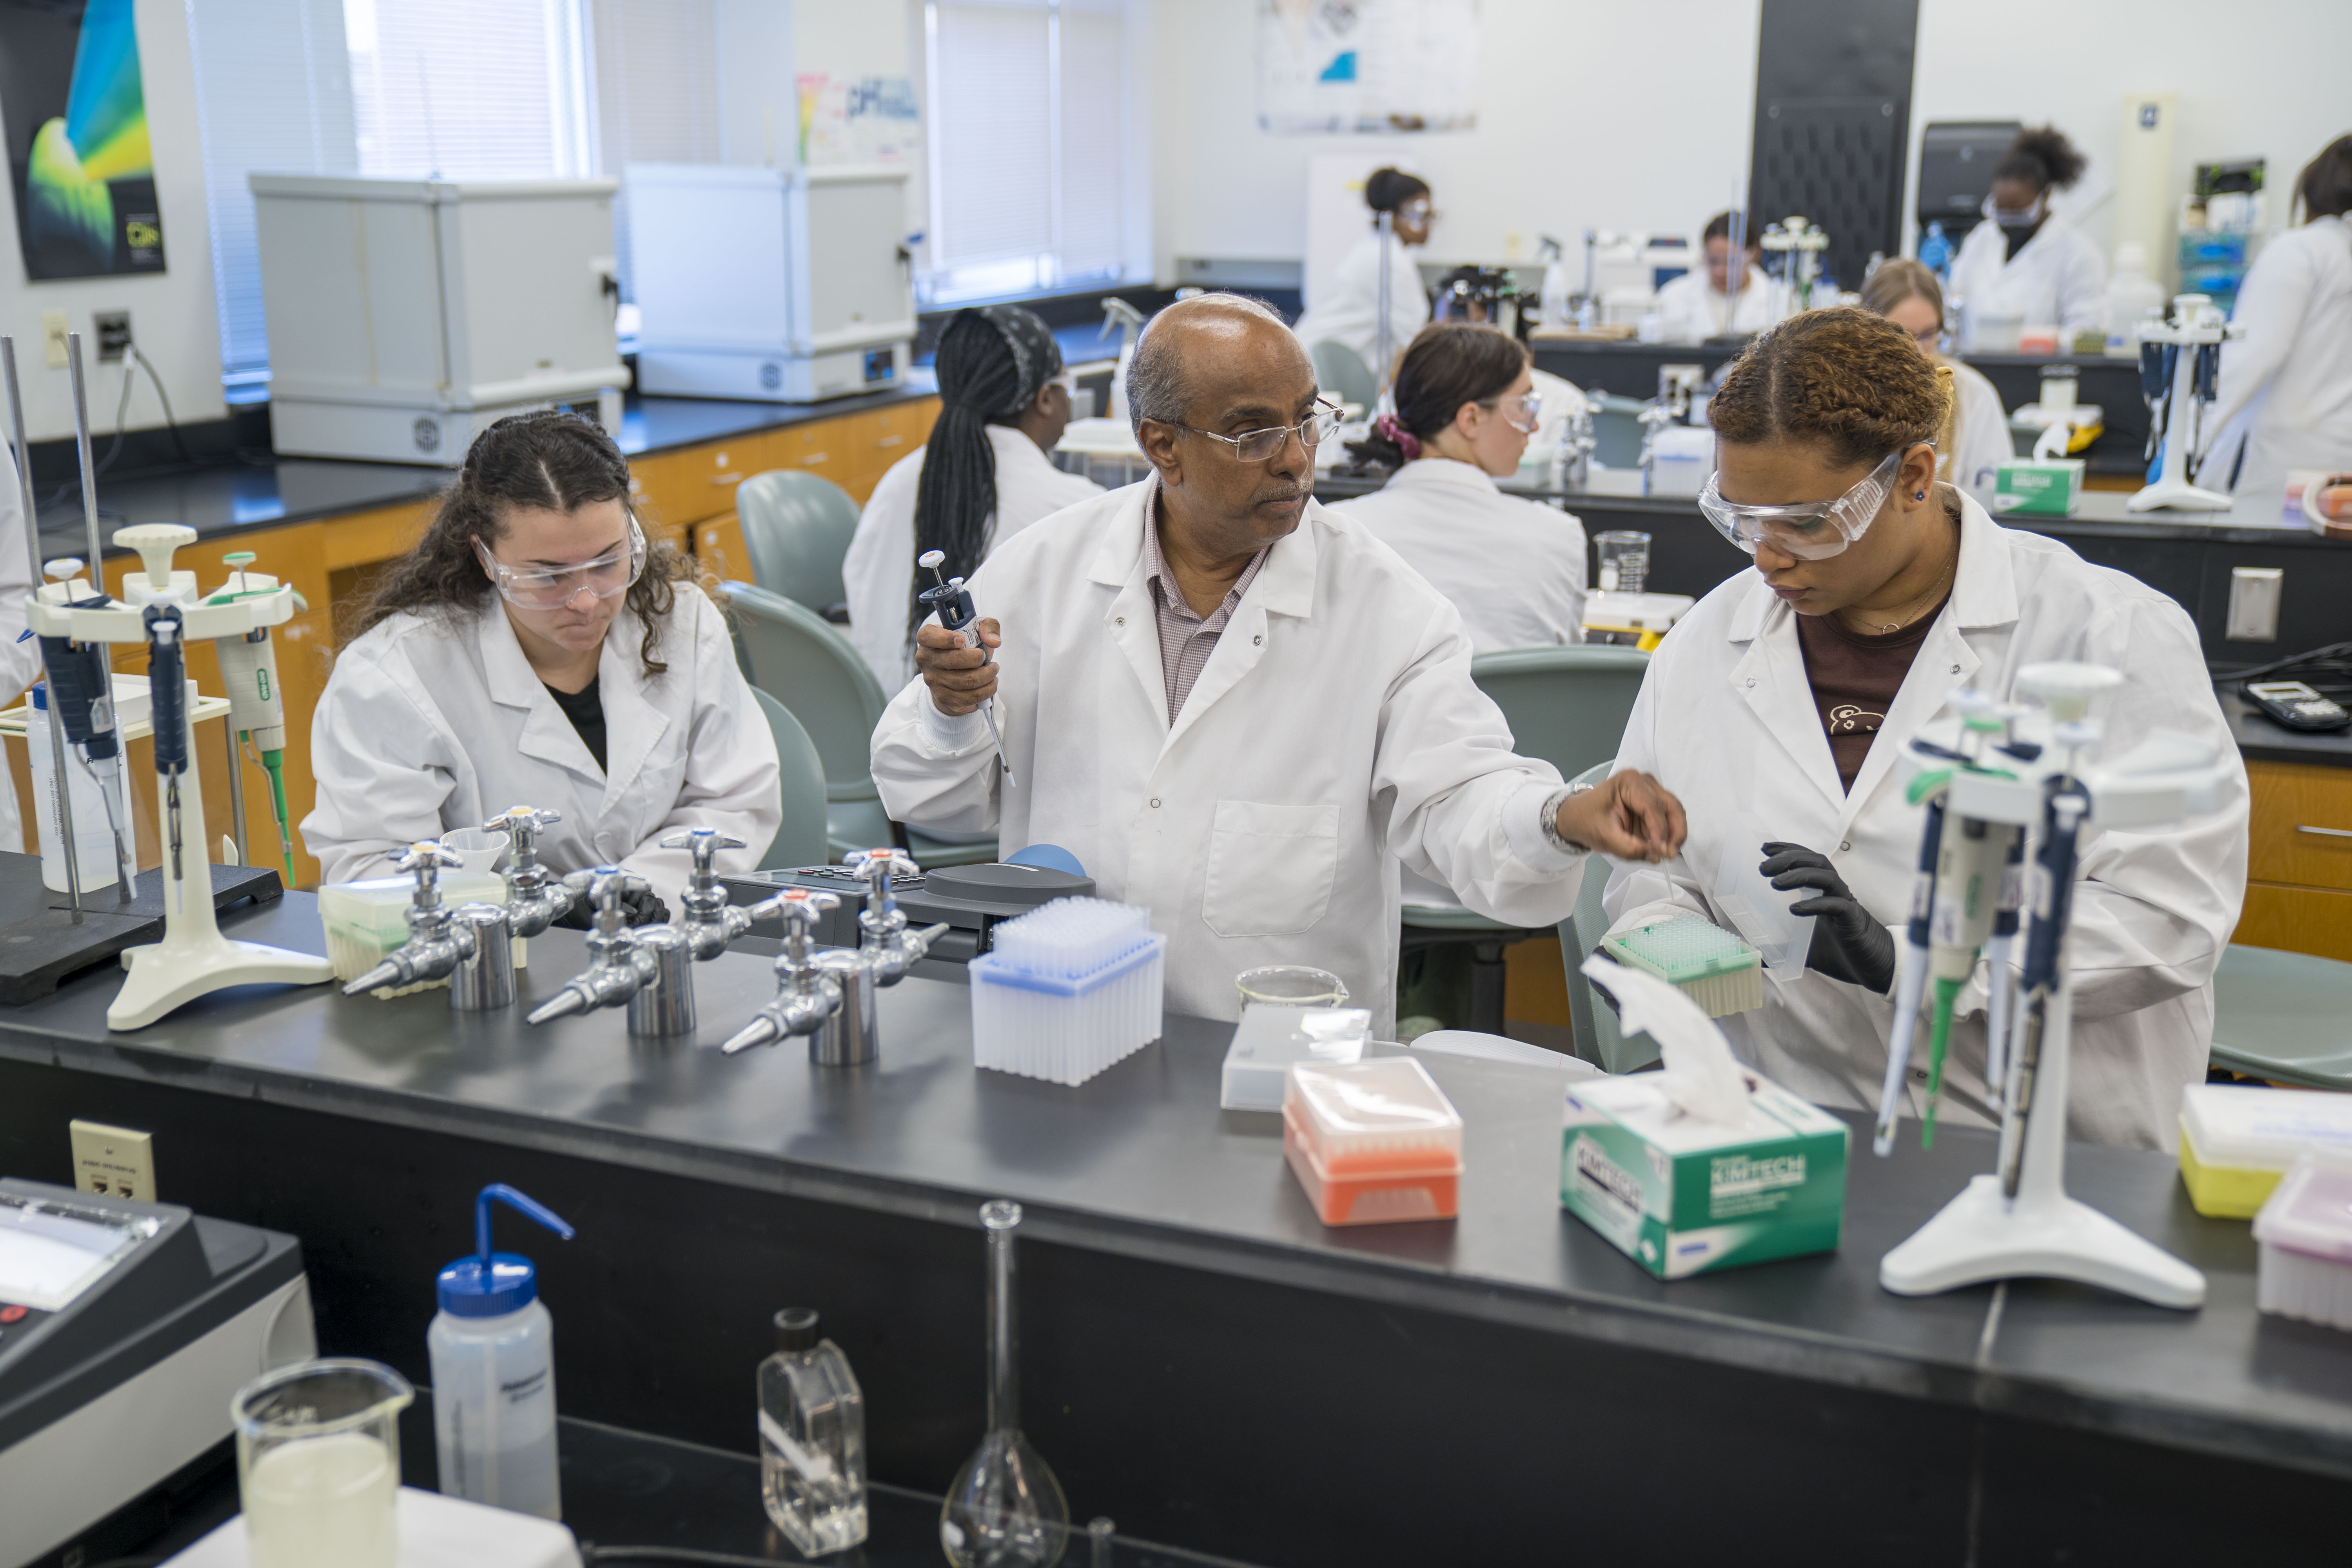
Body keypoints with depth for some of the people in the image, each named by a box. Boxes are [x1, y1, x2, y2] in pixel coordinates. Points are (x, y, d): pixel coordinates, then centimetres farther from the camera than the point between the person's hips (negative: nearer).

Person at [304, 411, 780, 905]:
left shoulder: (684, 620, -1)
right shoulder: (390, 674, -12)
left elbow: (739, 804, 2)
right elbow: (367, 865, -14)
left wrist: (645, 883, -15)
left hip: (664, 938, 3)